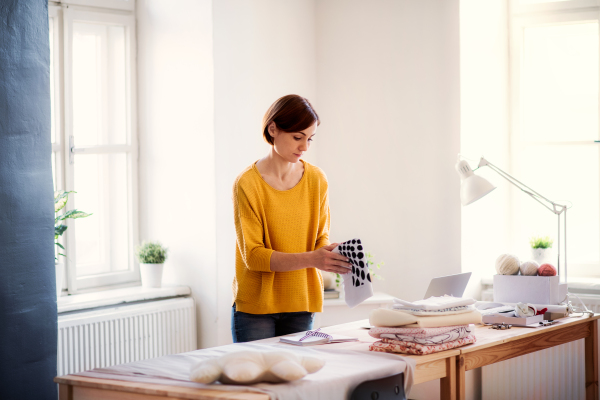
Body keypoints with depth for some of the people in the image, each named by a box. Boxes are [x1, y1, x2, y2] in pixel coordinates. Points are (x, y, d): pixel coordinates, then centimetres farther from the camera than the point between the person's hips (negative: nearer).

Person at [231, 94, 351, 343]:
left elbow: (321, 236, 9)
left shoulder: (316, 180, 4)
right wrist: (311, 259, -25)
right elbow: (253, 255, -14)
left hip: (300, 306, 4)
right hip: (255, 307, -4)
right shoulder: (247, 184, -10)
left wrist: (330, 253, -15)